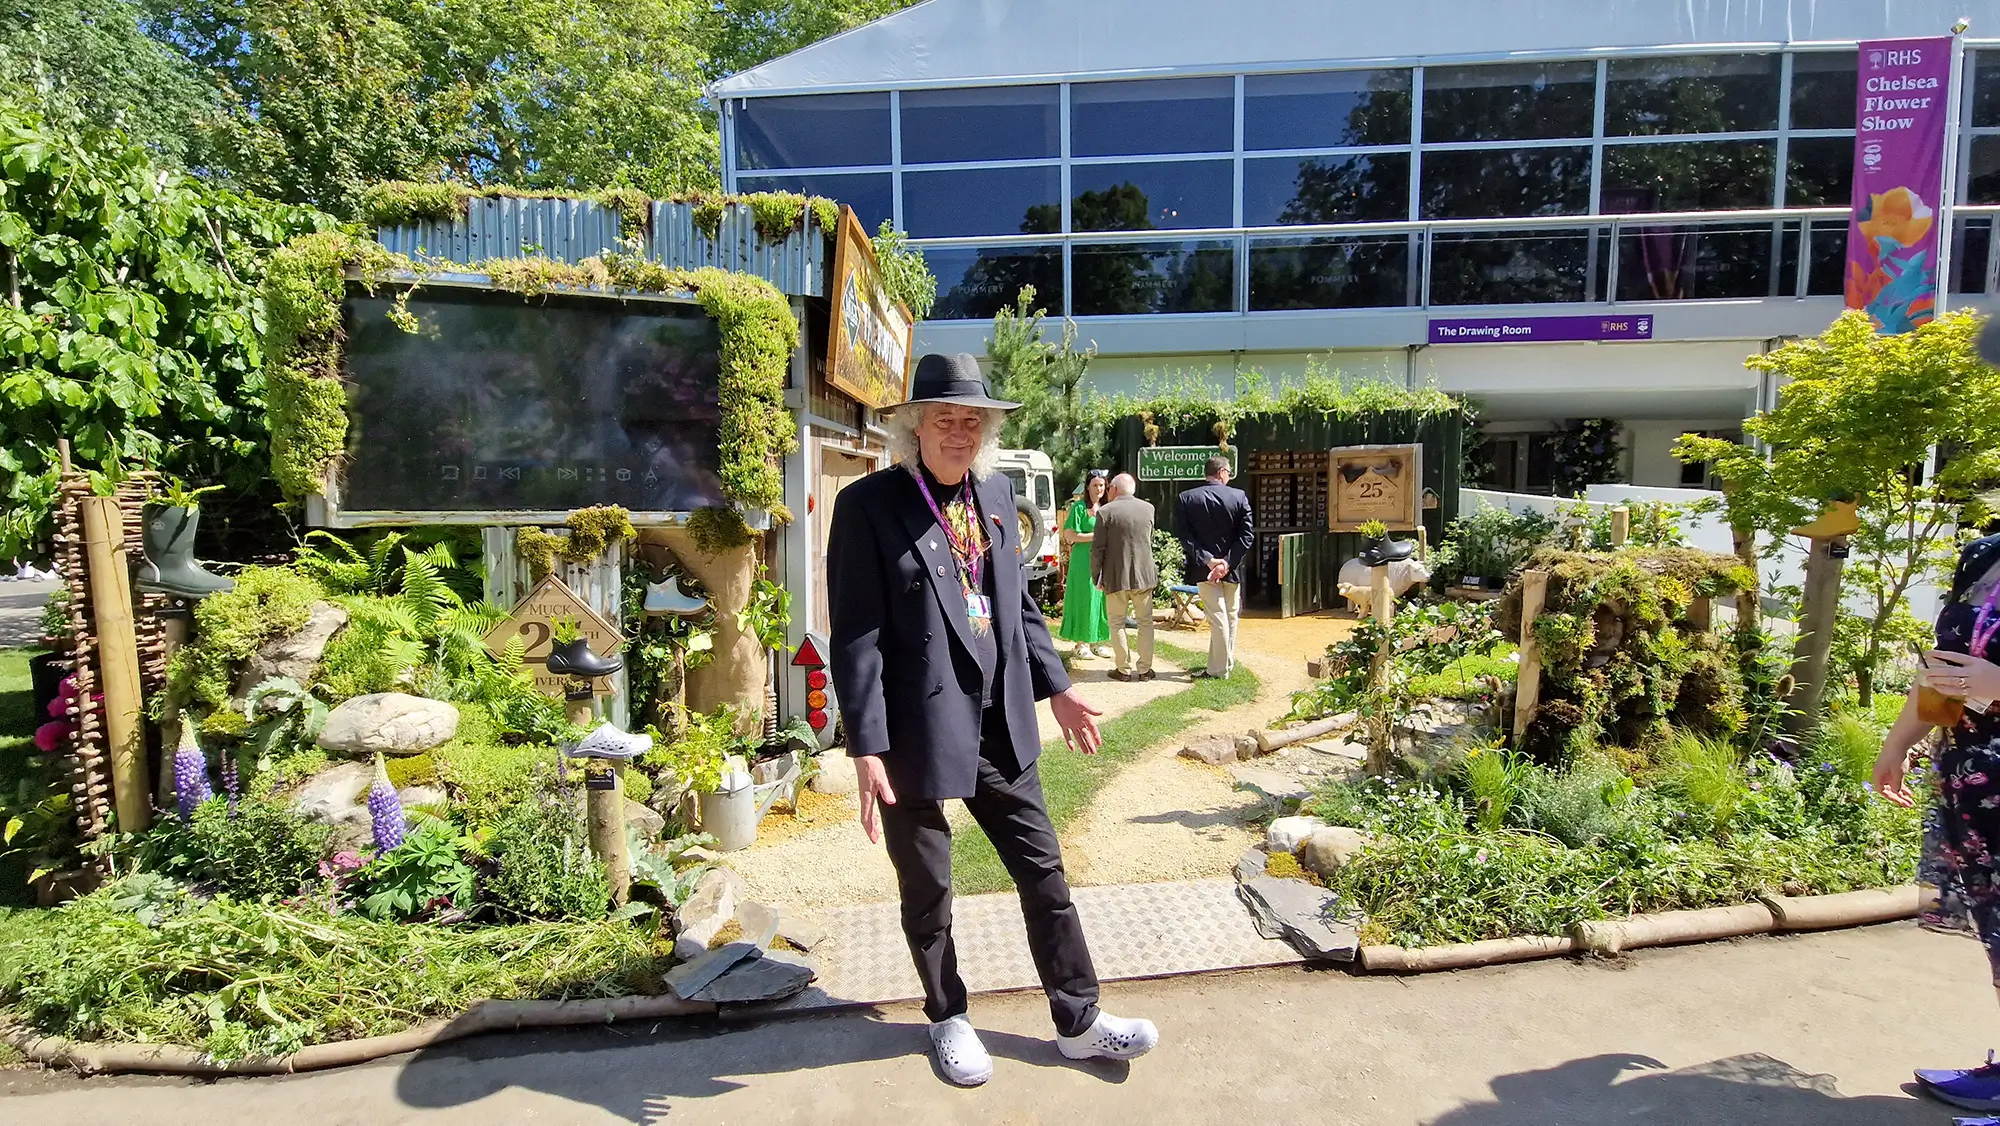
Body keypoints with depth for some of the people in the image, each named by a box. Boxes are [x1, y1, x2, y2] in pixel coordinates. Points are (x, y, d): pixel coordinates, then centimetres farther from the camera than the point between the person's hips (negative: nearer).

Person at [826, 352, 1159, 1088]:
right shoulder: (869, 504, -12)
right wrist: (867, 749, -18)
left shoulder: (996, 492, 6)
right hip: (916, 734, -5)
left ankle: (1078, 1021, 33)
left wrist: (1056, 686, 12)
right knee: (928, 894, 15)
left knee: (1044, 873, 15)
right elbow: (855, 636, -15)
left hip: (1000, 727, 5)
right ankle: (948, 1019, 40)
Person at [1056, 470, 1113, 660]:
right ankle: (1082, 643, 6)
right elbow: (1070, 535, -10)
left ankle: (1097, 641, 16)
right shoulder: (1079, 507, -4)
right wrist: (1095, 535, -14)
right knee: (1085, 599, -2)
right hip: (1084, 560, -5)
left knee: (1102, 599, 6)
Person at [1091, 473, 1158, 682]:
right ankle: (1145, 669, 15)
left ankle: (1123, 669, 10)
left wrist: (1096, 576, 0)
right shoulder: (1148, 508, 2)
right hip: (1144, 574, 3)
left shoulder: (1105, 511, -10)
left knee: (1117, 623, 9)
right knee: (1145, 622, 13)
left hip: (1116, 577, -3)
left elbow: (1097, 548, -10)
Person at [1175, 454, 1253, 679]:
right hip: (1232, 567, 1)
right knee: (1230, 616, 15)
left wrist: (1208, 561, -13)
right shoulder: (1239, 497, -5)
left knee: (1217, 618, 2)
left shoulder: (1186, 499, -6)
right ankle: (1225, 663, 26)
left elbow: (1185, 537, -12)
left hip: (1204, 568, -1)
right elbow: (1247, 535, -10)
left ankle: (1219, 669, 5)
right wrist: (1228, 562, -12)